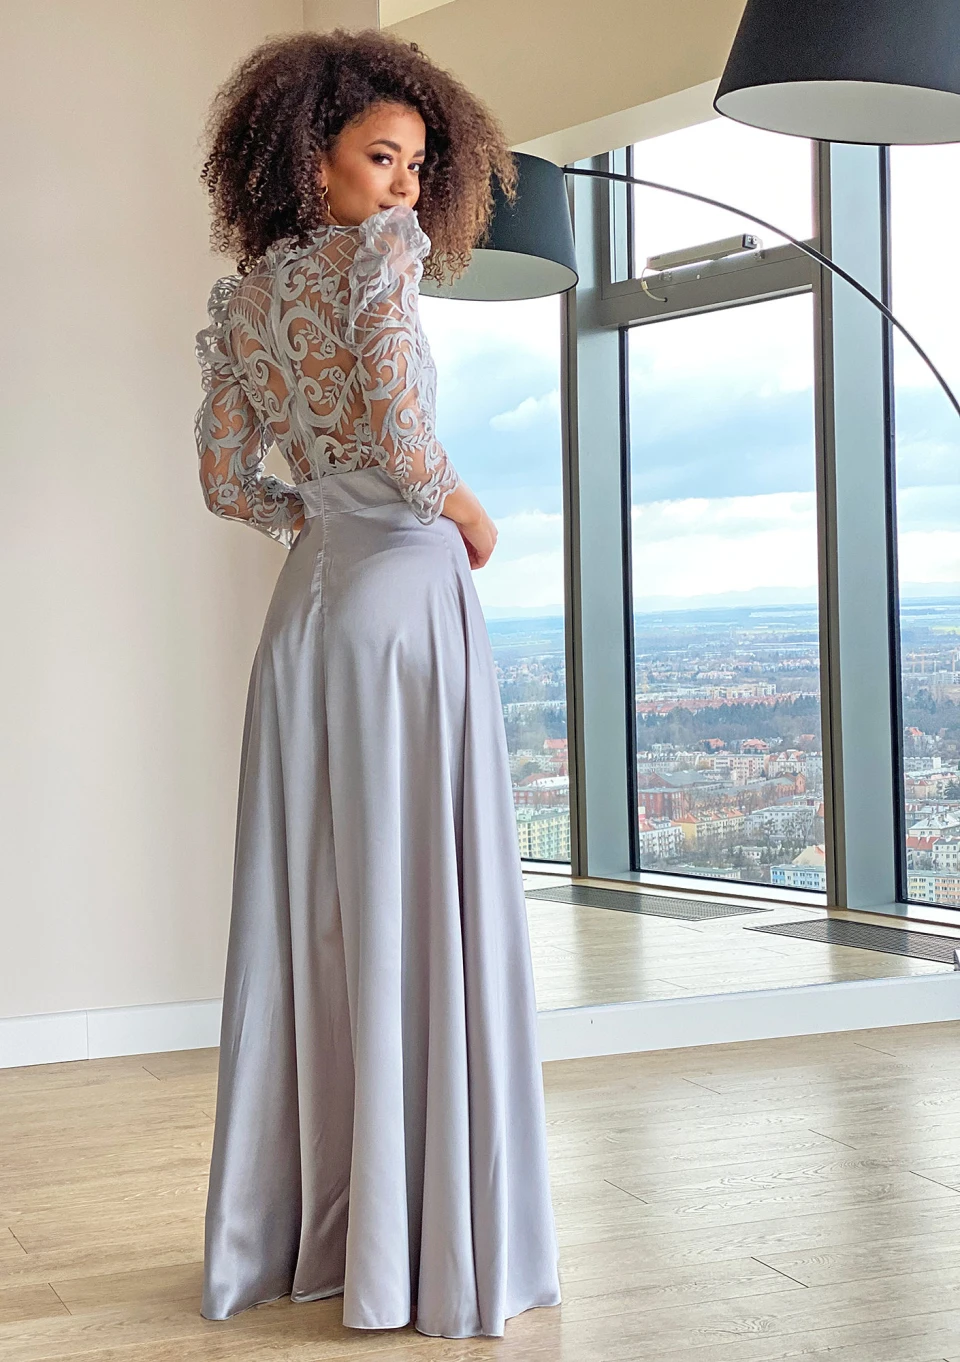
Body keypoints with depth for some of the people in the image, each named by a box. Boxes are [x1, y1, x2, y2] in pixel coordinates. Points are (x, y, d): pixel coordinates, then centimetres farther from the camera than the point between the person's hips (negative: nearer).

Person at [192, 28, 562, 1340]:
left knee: (314, 918, 10)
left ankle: (297, 1231, 18)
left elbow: (227, 481, 15)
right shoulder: (380, 250, -8)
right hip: (407, 597, -7)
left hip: (305, 609, 7)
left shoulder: (242, 296, 12)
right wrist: (464, 512, -3)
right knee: (425, 920, -2)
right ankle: (435, 1248, 4)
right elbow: (398, 435, -20)